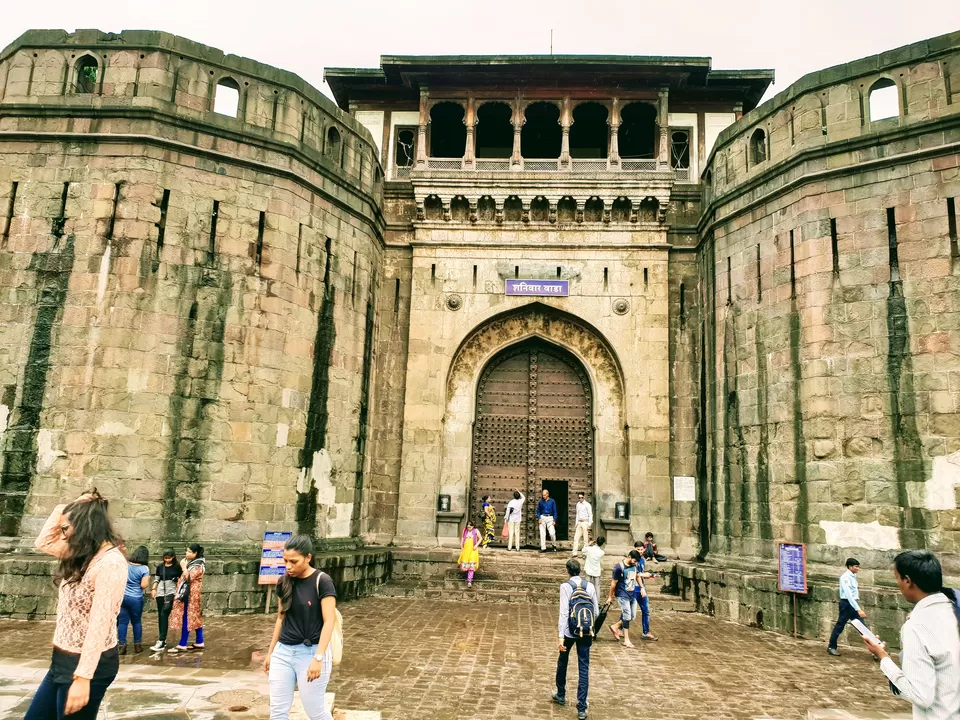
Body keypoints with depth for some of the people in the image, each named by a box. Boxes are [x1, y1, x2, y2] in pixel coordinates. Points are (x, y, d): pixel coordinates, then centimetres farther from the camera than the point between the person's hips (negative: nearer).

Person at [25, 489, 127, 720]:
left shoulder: (110, 563, -22)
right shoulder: (83, 554, 8)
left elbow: (100, 624, -25)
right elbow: (43, 543, 21)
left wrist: (83, 677, -25)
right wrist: (60, 510, 7)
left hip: (89, 663, -10)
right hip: (63, 659, 10)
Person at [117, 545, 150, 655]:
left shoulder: (125, 565, 0)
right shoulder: (144, 568, -11)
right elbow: (144, 585, -16)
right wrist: (147, 579, 3)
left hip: (122, 596, 2)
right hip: (136, 598, -2)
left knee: (122, 622, 5)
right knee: (137, 621, 12)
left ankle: (122, 645, 4)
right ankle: (137, 645, 18)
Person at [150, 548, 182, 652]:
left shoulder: (177, 567, -2)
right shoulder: (160, 567, 8)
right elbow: (156, 579, 15)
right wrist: (154, 589, 2)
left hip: (171, 593, -4)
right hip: (160, 593, 4)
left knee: (164, 615, -15)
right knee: (160, 616, 7)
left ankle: (161, 642, -17)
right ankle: (162, 638, 17)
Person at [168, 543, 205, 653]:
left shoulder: (198, 565, -16)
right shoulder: (191, 562, 13)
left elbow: (188, 578, -23)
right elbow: (185, 577, 21)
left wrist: (184, 567, -15)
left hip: (191, 595, -10)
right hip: (187, 593, 10)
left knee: (186, 619, -7)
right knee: (196, 618, 11)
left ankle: (182, 645, -4)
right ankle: (199, 643, 15)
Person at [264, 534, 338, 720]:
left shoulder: (322, 581, -14)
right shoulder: (284, 582, 3)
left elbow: (329, 621, -16)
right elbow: (281, 618, 13)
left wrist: (318, 658, -23)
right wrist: (270, 652, 17)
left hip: (311, 652, -5)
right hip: (283, 652, 6)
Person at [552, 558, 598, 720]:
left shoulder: (565, 586, -11)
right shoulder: (590, 586, 0)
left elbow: (564, 612, -16)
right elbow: (596, 611, 5)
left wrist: (561, 636, -17)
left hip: (569, 631, -2)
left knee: (562, 662, 21)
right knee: (584, 668, 5)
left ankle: (561, 695, 39)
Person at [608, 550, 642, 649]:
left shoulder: (634, 565, 1)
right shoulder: (619, 567, -19)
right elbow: (614, 583, -11)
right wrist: (610, 597, -4)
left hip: (632, 594, 8)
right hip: (623, 595, -7)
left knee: (633, 616, 10)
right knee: (627, 616, -9)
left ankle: (615, 627, 29)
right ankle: (626, 640, -1)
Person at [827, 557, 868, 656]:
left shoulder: (853, 576, 10)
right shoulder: (845, 577, -19)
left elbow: (854, 593, 14)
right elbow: (849, 595, -27)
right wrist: (858, 610, -32)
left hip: (853, 603, 8)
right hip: (847, 603, -8)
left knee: (862, 625, 7)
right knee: (840, 625, 3)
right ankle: (831, 647, 15)